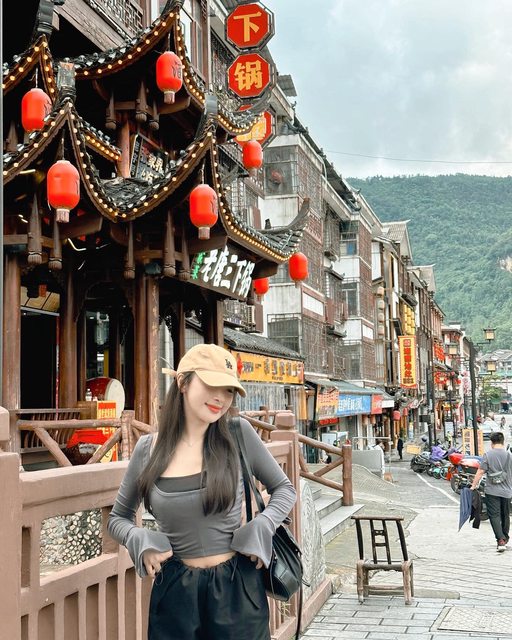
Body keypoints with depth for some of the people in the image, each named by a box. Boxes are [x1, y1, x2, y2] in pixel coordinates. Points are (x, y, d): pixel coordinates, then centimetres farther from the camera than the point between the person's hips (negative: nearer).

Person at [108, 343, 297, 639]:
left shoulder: (238, 434, -7)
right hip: (175, 591, 1)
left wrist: (261, 529, -11)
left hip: (236, 586, -1)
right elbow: (118, 517, 11)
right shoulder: (148, 449, -3)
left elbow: (284, 489, 6)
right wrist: (142, 541, -9)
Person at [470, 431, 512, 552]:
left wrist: (473, 485, 0)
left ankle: (501, 540, -17)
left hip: (492, 491, -3)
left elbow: (480, 472, -9)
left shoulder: (487, 455, -7)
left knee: (494, 515, -3)